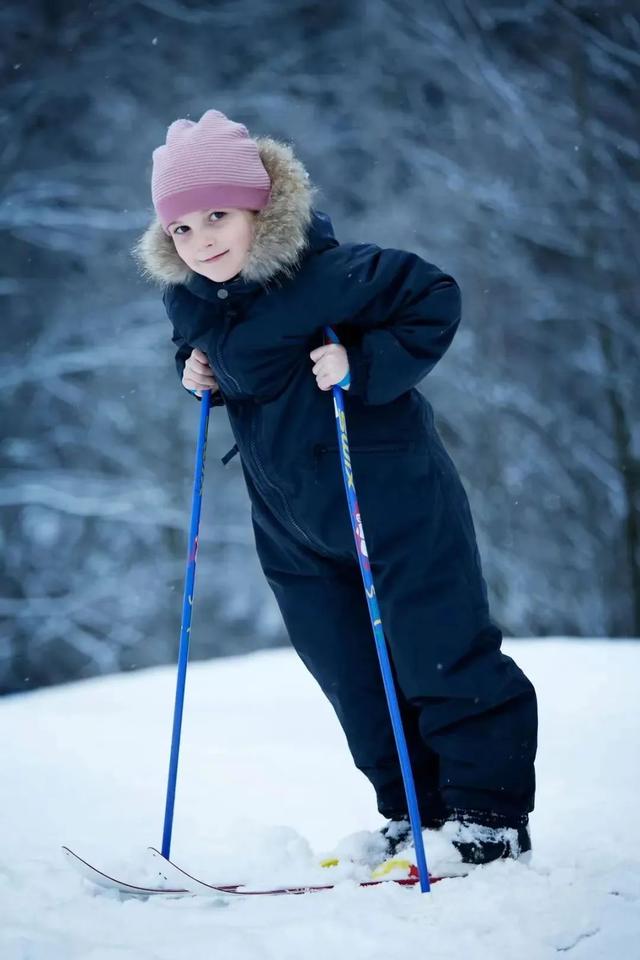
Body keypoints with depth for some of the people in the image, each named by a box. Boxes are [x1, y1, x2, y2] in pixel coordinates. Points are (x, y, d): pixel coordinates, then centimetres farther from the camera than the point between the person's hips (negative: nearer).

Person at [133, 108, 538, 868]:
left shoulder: (325, 273, -21)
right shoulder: (186, 300, 0)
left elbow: (433, 298, -16)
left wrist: (362, 363, -25)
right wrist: (196, 372, -1)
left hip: (392, 499, -7)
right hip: (292, 523, 7)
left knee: (441, 659, -1)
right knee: (353, 683, 11)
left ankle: (491, 815, 13)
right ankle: (412, 813, 25)